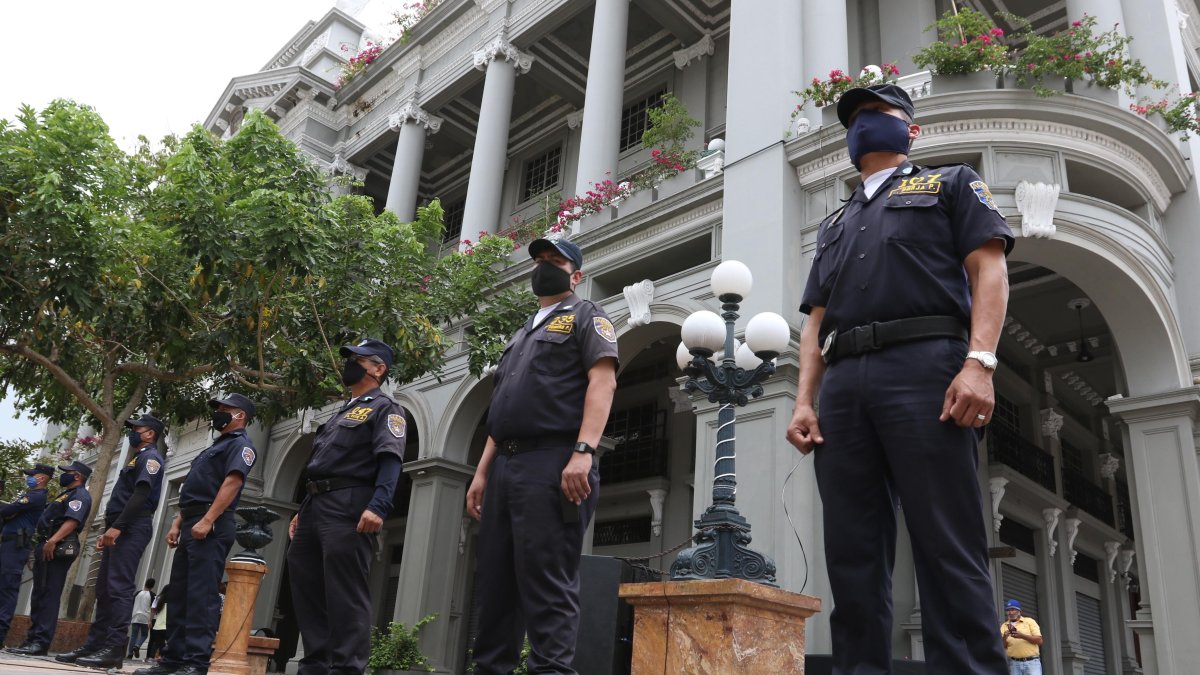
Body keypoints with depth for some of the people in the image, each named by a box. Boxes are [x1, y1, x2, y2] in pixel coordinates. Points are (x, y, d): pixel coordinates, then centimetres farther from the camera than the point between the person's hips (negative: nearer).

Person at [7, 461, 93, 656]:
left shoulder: (80, 495, -5)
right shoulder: (67, 494, 28)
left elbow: (73, 521, -22)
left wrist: (53, 540, -33)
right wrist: (43, 544, 24)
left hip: (58, 549, -11)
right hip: (47, 548, 11)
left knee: (49, 595, -14)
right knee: (39, 595, 10)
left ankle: (41, 641, -18)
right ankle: (33, 640, 12)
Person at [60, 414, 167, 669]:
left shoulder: (150, 457, -4)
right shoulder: (137, 459, 26)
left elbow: (141, 494, -18)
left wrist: (116, 527, -23)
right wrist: (107, 532, 19)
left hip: (132, 529, -10)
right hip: (119, 530, 10)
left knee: (119, 588, -15)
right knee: (104, 589, 8)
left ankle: (115, 650, -17)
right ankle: (95, 645, 10)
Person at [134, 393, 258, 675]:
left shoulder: (240, 444, -3)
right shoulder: (217, 446, 28)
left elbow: (232, 482, -18)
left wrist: (207, 520, -25)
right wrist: (177, 523, 18)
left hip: (211, 527, -10)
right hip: (192, 526, 10)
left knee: (202, 595, -14)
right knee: (179, 593, 10)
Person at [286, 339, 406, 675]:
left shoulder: (384, 408, 1)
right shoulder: (342, 412, 28)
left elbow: (390, 460, -14)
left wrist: (378, 506, -28)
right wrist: (303, 509, 22)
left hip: (347, 507, -9)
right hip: (316, 505, 9)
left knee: (345, 593, -11)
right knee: (306, 587, 8)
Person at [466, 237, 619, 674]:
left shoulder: (585, 316, 6)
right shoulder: (522, 334, 28)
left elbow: (602, 381, -9)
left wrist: (583, 452, -22)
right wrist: (482, 472, 17)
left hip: (552, 463, -8)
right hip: (505, 465, 8)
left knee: (546, 582, -10)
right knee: (494, 581, 7)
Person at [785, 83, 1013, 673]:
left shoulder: (950, 182, 20)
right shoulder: (834, 225, 32)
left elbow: (989, 270, 4)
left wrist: (979, 363, -13)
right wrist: (804, 401, 7)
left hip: (923, 365, -4)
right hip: (843, 385, 5)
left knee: (948, 551, -10)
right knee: (852, 558, 0)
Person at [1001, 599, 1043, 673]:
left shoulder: (1029, 621, 8)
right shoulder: (1004, 626, 12)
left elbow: (1039, 640, -3)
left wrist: (1022, 636, -18)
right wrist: (1004, 638, -17)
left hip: (1032, 662, -2)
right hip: (1014, 664, 2)